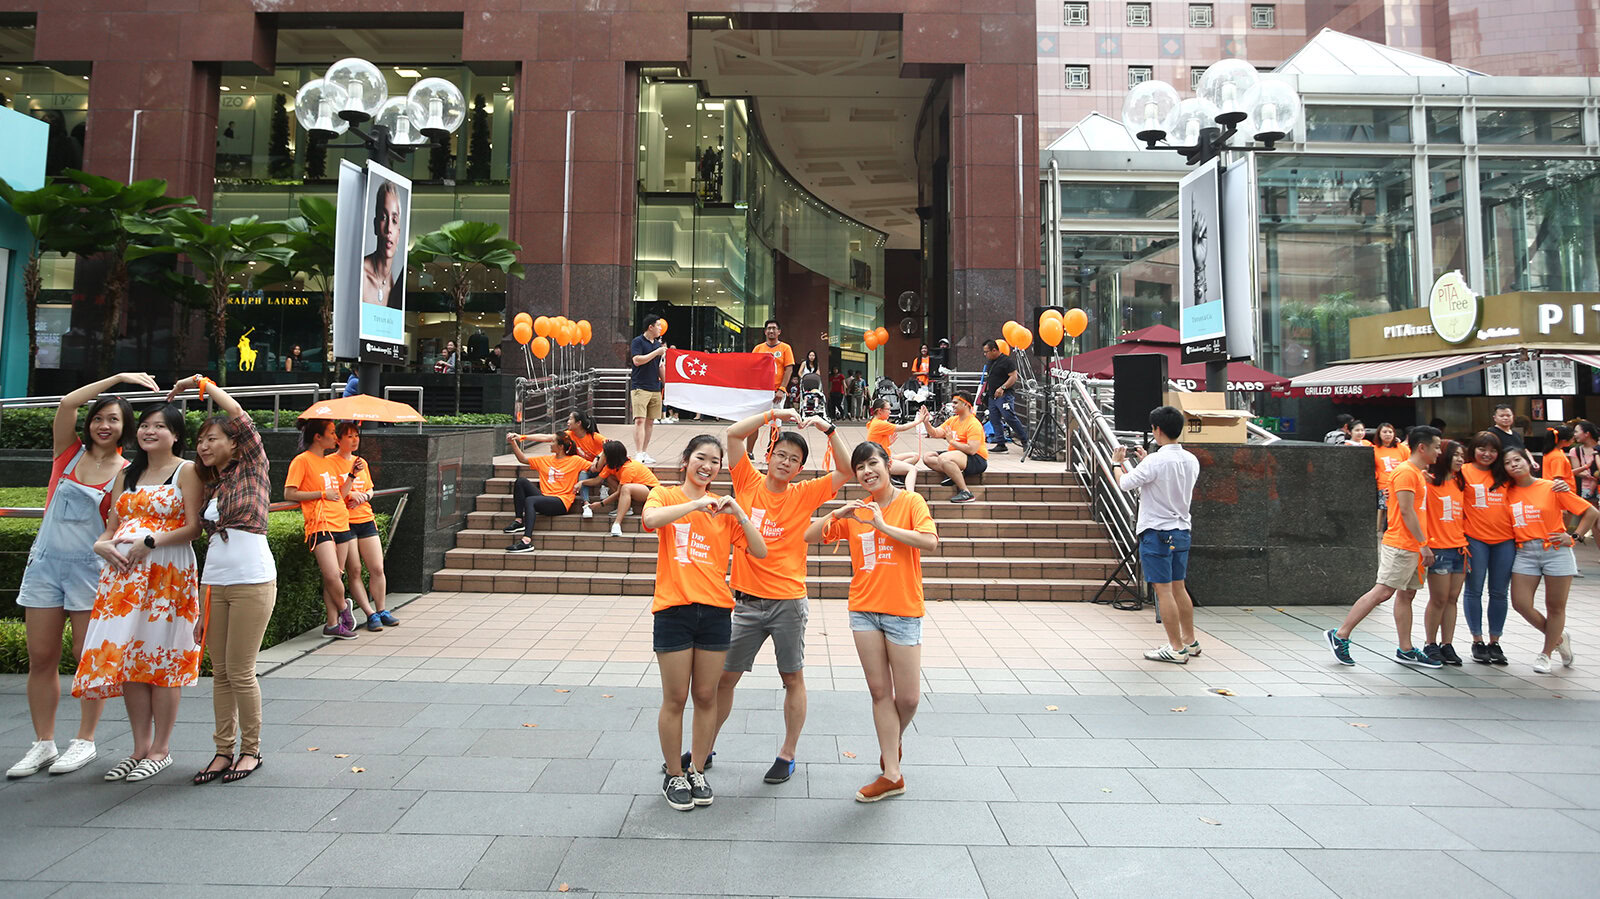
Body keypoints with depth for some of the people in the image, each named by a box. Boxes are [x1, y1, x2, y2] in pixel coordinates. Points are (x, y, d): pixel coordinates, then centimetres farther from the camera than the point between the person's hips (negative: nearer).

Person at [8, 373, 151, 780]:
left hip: (90, 567, -3)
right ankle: (43, 744, 15)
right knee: (41, 658, 5)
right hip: (46, 562, 3)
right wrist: (118, 377, -7)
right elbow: (67, 402, -6)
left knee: (88, 656, 1)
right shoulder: (70, 452, 6)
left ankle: (85, 741, 13)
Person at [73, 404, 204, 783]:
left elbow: (193, 527, -8)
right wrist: (103, 545, -3)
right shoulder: (127, 473, 18)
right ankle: (140, 747, 16)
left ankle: (161, 749, 9)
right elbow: (112, 525, 17)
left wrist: (150, 542, -18)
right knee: (126, 657, 6)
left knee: (160, 659, -2)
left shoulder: (186, 471, 0)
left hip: (167, 574, -6)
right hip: (123, 573, 6)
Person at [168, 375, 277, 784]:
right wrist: (203, 605, 14)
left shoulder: (252, 468, -1)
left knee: (240, 672, -3)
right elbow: (212, 542, 17)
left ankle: (251, 750, 11)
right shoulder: (209, 486, 16)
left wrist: (202, 382, -4)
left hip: (252, 582, -6)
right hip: (214, 584, 6)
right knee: (220, 672, 8)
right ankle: (223, 751, 17)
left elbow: (239, 415, -15)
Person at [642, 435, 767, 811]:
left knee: (706, 696, 11)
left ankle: (697, 771, 27)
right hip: (673, 610, -3)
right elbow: (650, 519, -22)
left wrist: (738, 513, -11)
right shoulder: (665, 495, 2)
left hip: (716, 611, 3)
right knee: (675, 699, 5)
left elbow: (760, 551, 1)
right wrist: (697, 503, -22)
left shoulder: (723, 508, 9)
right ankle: (674, 775, 22)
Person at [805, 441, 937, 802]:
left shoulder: (911, 502, -3)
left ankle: (894, 740, 34)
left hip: (903, 610, -3)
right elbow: (809, 536, 4)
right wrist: (837, 514, -12)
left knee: (908, 697, 2)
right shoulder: (854, 510, 8)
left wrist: (883, 525, -20)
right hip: (864, 609, 3)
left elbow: (930, 542, -19)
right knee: (880, 692, 6)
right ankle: (892, 774, 14)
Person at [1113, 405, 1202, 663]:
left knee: (1163, 591, -2)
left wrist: (1117, 462, 9)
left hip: (1156, 533, -8)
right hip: (1182, 530, 8)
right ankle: (1190, 641, 25)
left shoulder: (1156, 462, -20)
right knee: (1178, 588, 17)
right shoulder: (1191, 461, 4)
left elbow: (1125, 483, -10)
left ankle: (1177, 649, 2)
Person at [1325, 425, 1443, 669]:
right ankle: (1340, 635, -8)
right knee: (1383, 592, -12)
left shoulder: (1418, 473, 19)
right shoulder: (1406, 472, -12)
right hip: (1400, 546, -10)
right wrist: (1423, 544, -17)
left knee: (1406, 594, 10)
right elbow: (1406, 511, -17)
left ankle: (1406, 650, 14)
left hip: (1413, 547, 10)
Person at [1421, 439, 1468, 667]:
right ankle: (1431, 645, 10)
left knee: (1452, 599, 8)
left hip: (1459, 548, 6)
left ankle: (1447, 645, 14)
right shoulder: (1429, 482, -8)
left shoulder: (1460, 484, 14)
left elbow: (1463, 514, 22)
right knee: (1439, 599, -1)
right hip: (1438, 548, -6)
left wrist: (1465, 541, 14)